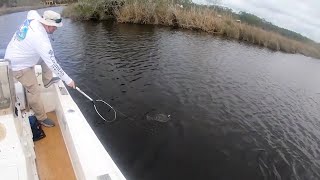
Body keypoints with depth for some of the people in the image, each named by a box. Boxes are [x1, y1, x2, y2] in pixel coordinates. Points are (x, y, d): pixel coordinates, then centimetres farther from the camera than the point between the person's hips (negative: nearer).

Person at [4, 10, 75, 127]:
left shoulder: (33, 18, -11)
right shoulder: (41, 40, -35)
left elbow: (32, 12, 16)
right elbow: (52, 64, -33)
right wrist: (68, 80, -26)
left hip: (15, 55, 9)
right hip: (19, 65, -9)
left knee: (46, 57, 12)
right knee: (34, 91, -5)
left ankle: (47, 81, 24)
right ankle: (42, 118, 9)